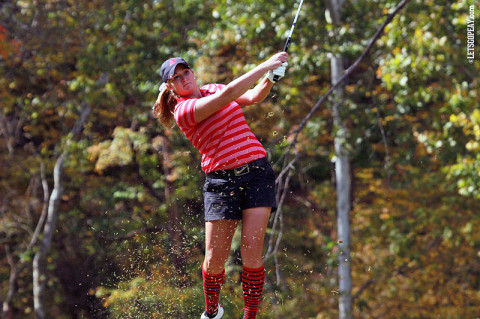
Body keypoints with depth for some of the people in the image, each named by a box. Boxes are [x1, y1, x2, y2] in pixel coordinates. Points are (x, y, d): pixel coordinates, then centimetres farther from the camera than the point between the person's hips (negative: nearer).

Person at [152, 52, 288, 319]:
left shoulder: (211, 89, 13)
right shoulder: (183, 110, -9)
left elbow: (254, 97, 15)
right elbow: (229, 94, -19)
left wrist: (270, 79, -6)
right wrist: (266, 65, -17)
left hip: (257, 171, 4)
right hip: (221, 180, -4)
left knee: (251, 253, -9)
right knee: (214, 259, -2)